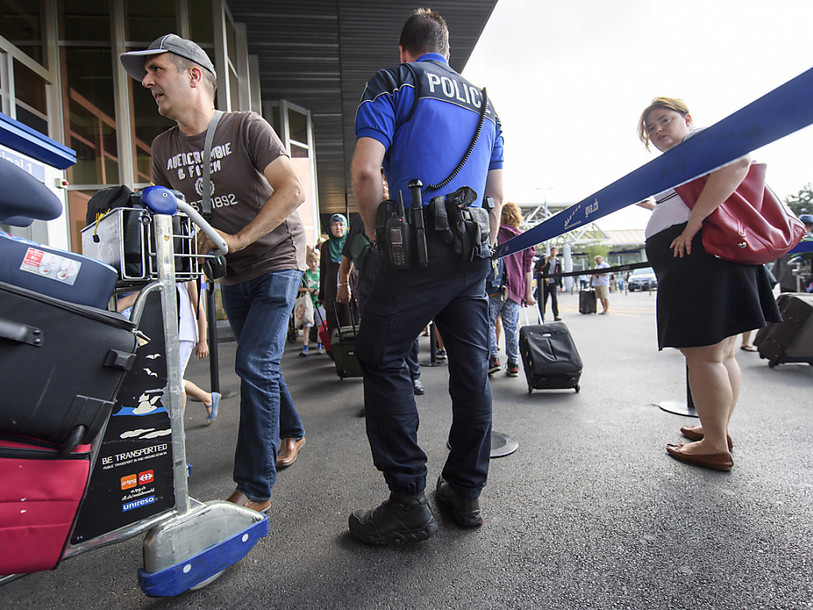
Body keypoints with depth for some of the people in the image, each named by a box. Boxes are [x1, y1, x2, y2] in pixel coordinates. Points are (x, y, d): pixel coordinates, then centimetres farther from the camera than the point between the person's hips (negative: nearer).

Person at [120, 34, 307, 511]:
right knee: (260, 363, 16)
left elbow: (293, 190, -21)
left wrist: (237, 239, -24)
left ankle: (255, 489, -5)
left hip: (276, 261, -7)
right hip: (233, 275, 7)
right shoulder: (164, 148, 8)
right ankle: (292, 432, 40)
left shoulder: (246, 127, -10)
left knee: (254, 363, -16)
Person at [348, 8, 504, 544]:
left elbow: (366, 170, -10)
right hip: (473, 253, 7)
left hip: (420, 245, -6)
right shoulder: (484, 102, 25)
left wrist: (377, 233, 2)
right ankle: (467, 491, 21)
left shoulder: (393, 82, 7)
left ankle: (409, 499, 3)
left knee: (382, 359, 1)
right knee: (472, 367, 8)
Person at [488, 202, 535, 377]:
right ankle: (513, 364, 10)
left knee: (489, 322, 4)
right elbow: (528, 268, 9)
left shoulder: (494, 234, 3)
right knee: (512, 326, 6)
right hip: (515, 289, 4)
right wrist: (528, 293, 9)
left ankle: (492, 359, -3)